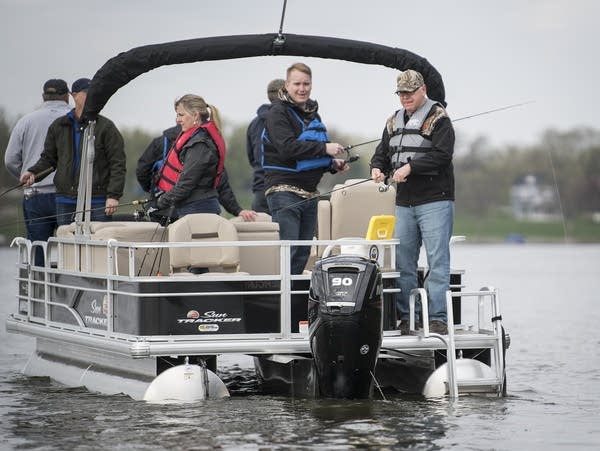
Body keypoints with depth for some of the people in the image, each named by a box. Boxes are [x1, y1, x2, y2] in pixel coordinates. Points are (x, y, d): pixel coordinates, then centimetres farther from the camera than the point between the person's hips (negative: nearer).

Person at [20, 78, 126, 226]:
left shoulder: (106, 127, 1)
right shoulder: (58, 126, 12)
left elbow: (117, 164, -3)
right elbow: (49, 157, 21)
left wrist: (113, 195, -12)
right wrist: (33, 172, 1)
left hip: (98, 202, -3)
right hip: (66, 201, 3)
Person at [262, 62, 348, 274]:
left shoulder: (312, 113, 19)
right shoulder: (277, 113, -8)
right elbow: (287, 148, -22)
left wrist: (333, 164, 9)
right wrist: (324, 148, -21)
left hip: (309, 192, 8)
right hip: (284, 191, -8)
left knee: (303, 253, 9)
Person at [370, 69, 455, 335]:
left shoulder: (438, 119, -3)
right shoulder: (394, 122, 17)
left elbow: (442, 154, -15)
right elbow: (382, 151, 20)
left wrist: (410, 167, -19)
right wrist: (377, 168, -3)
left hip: (434, 201, -7)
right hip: (404, 202, 7)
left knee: (437, 261, -8)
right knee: (403, 262, 8)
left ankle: (437, 318, -8)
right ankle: (405, 318, 13)